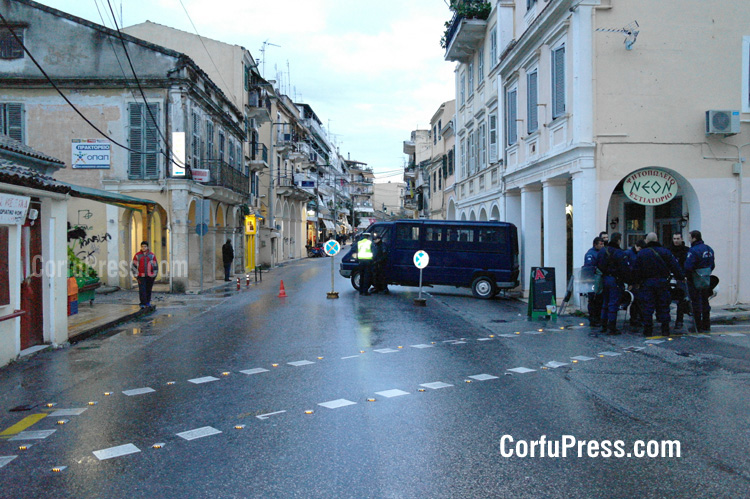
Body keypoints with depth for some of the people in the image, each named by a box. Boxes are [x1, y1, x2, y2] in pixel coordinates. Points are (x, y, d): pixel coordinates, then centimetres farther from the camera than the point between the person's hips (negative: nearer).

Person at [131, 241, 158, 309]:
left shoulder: (152, 255, 7)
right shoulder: (137, 255, 3)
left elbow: (155, 265, 11)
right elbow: (133, 266, 5)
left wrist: (154, 275, 7)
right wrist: (136, 275, -1)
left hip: (150, 276, 2)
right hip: (141, 276, -2)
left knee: (148, 290, 8)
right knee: (142, 290, -9)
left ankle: (148, 302, 21)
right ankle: (143, 304, -8)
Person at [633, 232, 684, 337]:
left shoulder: (641, 254, 0)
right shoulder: (665, 252, 1)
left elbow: (637, 271, 0)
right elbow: (675, 267, 1)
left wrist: (638, 281, 12)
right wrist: (680, 278, 11)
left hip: (647, 283, -1)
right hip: (662, 282, 1)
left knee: (648, 306, 3)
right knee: (663, 306, 8)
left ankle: (648, 330, 4)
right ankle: (665, 330, 10)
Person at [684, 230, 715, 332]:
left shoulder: (693, 250, -19)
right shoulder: (709, 249, 9)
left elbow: (688, 267, -25)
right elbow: (712, 265, 14)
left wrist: (685, 276, -8)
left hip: (695, 281, -8)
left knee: (696, 303, 0)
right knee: (705, 302, 17)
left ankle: (698, 327, 3)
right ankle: (706, 326, 24)